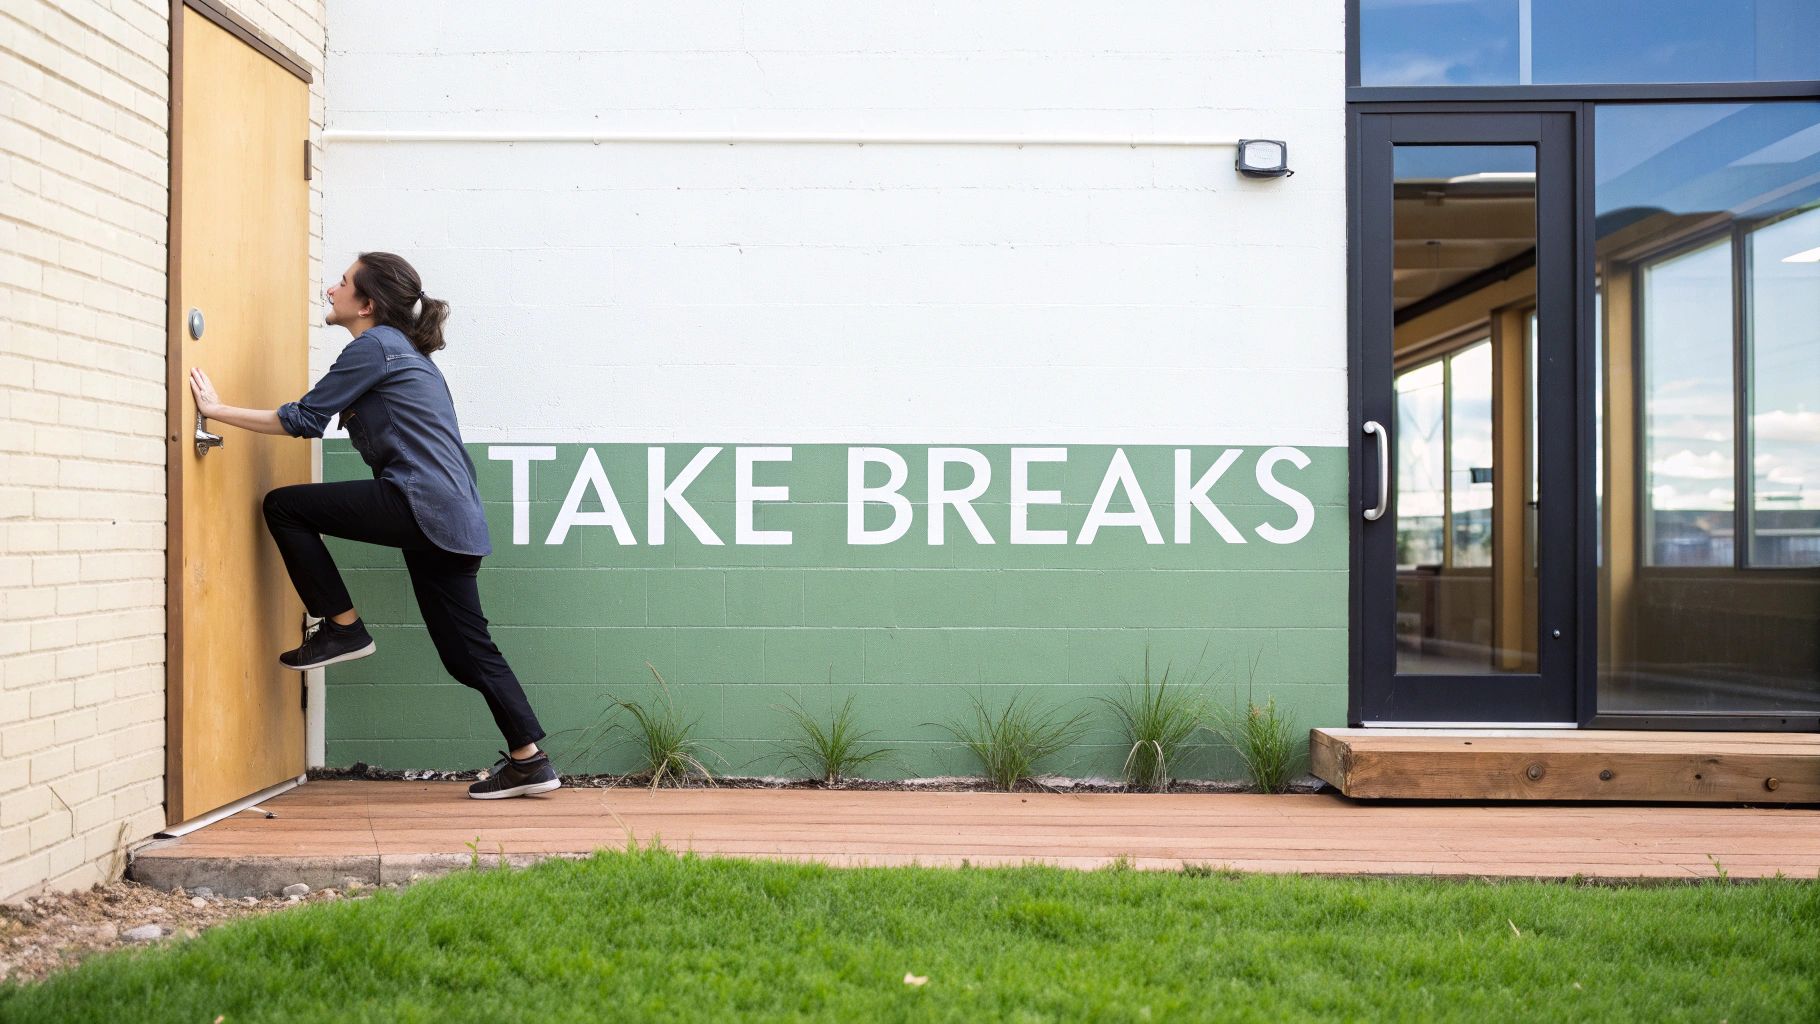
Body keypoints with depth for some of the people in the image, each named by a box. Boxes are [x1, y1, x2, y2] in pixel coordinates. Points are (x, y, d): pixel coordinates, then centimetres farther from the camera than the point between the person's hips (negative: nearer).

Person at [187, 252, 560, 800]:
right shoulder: (403, 350, 26)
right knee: (467, 651, 9)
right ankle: (529, 760, 9)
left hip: (421, 506, -10)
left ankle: (343, 628, 5)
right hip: (453, 518, 10)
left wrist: (219, 410, 1)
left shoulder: (374, 345, -3)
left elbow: (303, 419, -5)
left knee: (283, 506, 0)